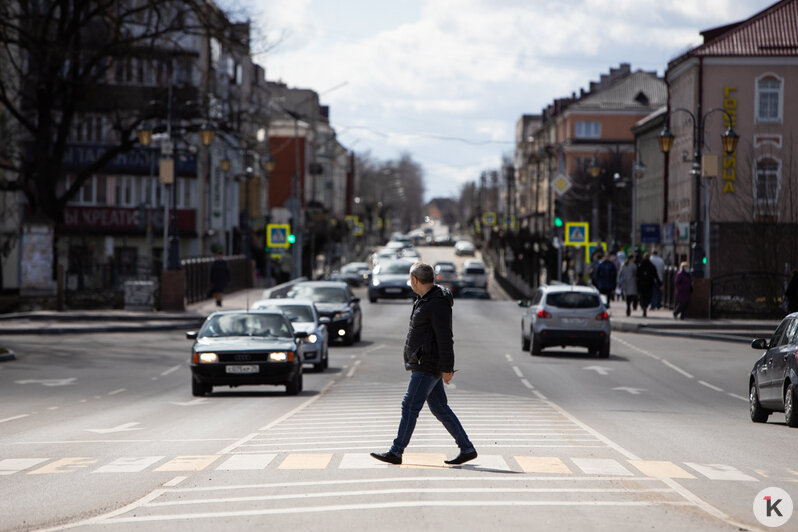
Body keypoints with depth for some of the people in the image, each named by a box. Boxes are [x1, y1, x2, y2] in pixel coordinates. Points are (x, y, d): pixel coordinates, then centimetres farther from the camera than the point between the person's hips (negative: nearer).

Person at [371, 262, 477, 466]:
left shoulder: (438, 303, -17)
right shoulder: (426, 300, 16)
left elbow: (445, 338, -19)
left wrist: (447, 368, -21)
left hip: (429, 365, -11)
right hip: (422, 364, 11)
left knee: (410, 406, -8)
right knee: (440, 409, 10)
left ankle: (396, 452, -4)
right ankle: (467, 449, 11)